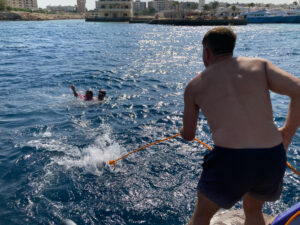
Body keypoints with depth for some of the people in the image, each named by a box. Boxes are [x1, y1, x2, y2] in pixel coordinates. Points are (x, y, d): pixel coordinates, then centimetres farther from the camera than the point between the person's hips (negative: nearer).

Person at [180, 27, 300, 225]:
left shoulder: (195, 85, 10)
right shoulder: (260, 65, 11)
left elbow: (188, 135, 18)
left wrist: (183, 130, 41)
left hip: (229, 159, -2)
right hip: (273, 159, 3)